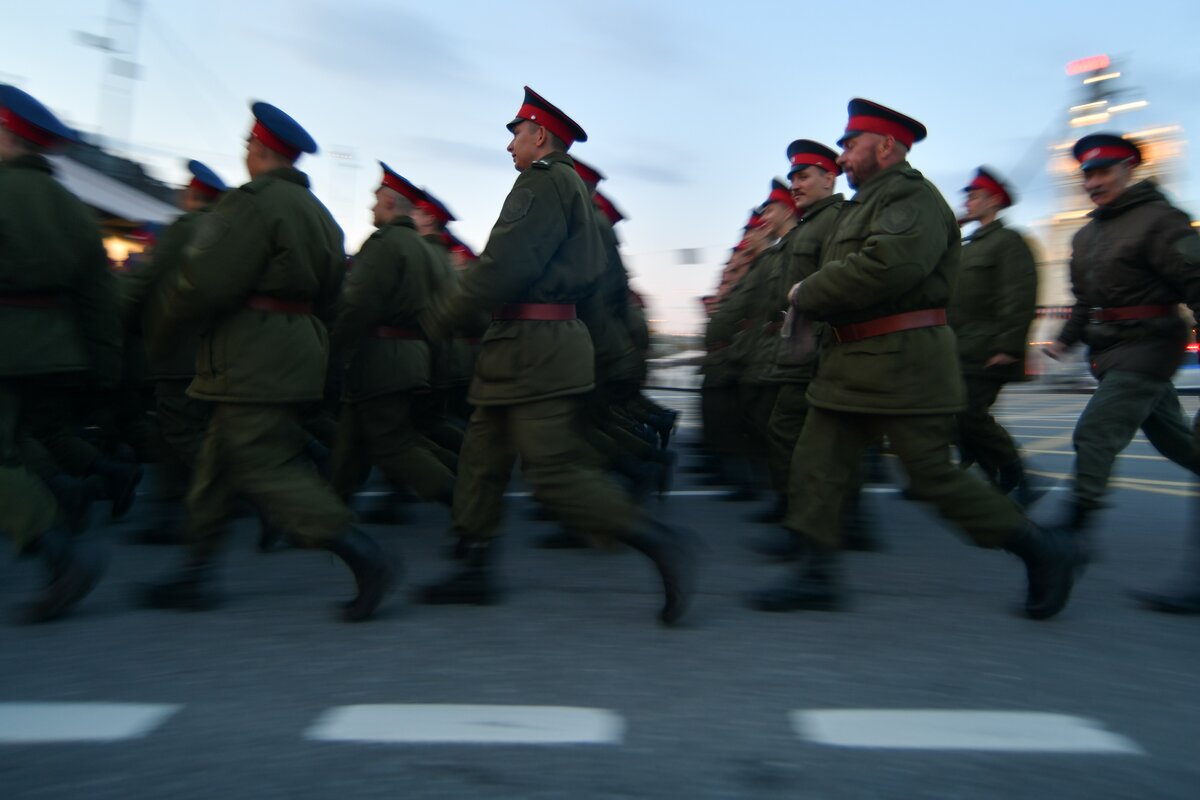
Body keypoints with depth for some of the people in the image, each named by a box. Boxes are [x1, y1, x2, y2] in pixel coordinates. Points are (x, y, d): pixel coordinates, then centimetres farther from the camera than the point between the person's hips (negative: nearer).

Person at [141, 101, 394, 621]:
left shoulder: (255, 202, -12)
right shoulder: (316, 211, 17)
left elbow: (206, 281, -16)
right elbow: (328, 294, 17)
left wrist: (161, 330, -2)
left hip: (255, 357, -10)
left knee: (265, 467, -7)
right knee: (219, 461, 15)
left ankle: (362, 556, -9)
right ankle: (196, 576, 24)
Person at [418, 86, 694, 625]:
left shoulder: (545, 181, -11)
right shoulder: (569, 188, 21)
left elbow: (505, 266, -20)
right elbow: (591, 273, 24)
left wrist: (438, 318, -11)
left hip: (533, 347, -11)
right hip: (539, 345, 11)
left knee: (555, 471, -10)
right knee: (482, 455, 13)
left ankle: (657, 542, -4)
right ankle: (477, 569, 22)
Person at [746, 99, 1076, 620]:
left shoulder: (913, 197, -10)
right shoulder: (865, 203, 21)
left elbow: (887, 265, -28)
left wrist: (807, 294, -17)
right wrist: (814, 296, 1)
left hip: (903, 361, -10)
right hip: (854, 362, 10)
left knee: (933, 474, -4)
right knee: (816, 462, 5)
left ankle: (1041, 551, 15)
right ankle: (819, 576, 12)